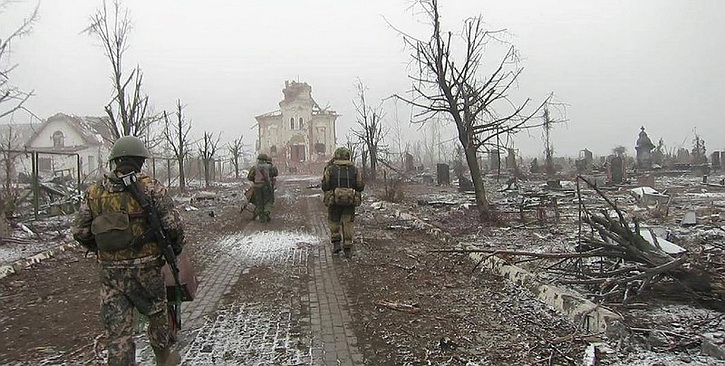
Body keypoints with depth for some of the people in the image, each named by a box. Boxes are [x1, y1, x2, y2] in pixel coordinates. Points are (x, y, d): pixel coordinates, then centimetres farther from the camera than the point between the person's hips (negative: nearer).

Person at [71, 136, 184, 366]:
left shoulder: (94, 192, 4)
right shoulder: (150, 187, -9)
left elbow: (79, 231, 7)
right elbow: (173, 224, -14)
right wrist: (175, 249, 4)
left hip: (110, 272, 3)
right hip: (145, 268, -2)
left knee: (117, 328, 8)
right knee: (157, 314, 20)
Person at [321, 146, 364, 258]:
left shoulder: (330, 169, -5)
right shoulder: (354, 169, 0)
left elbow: (325, 186, -6)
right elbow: (360, 186, -1)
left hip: (334, 200, -1)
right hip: (350, 201, 1)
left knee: (333, 221, 18)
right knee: (347, 223, 7)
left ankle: (336, 243, 7)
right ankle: (347, 249, 4)